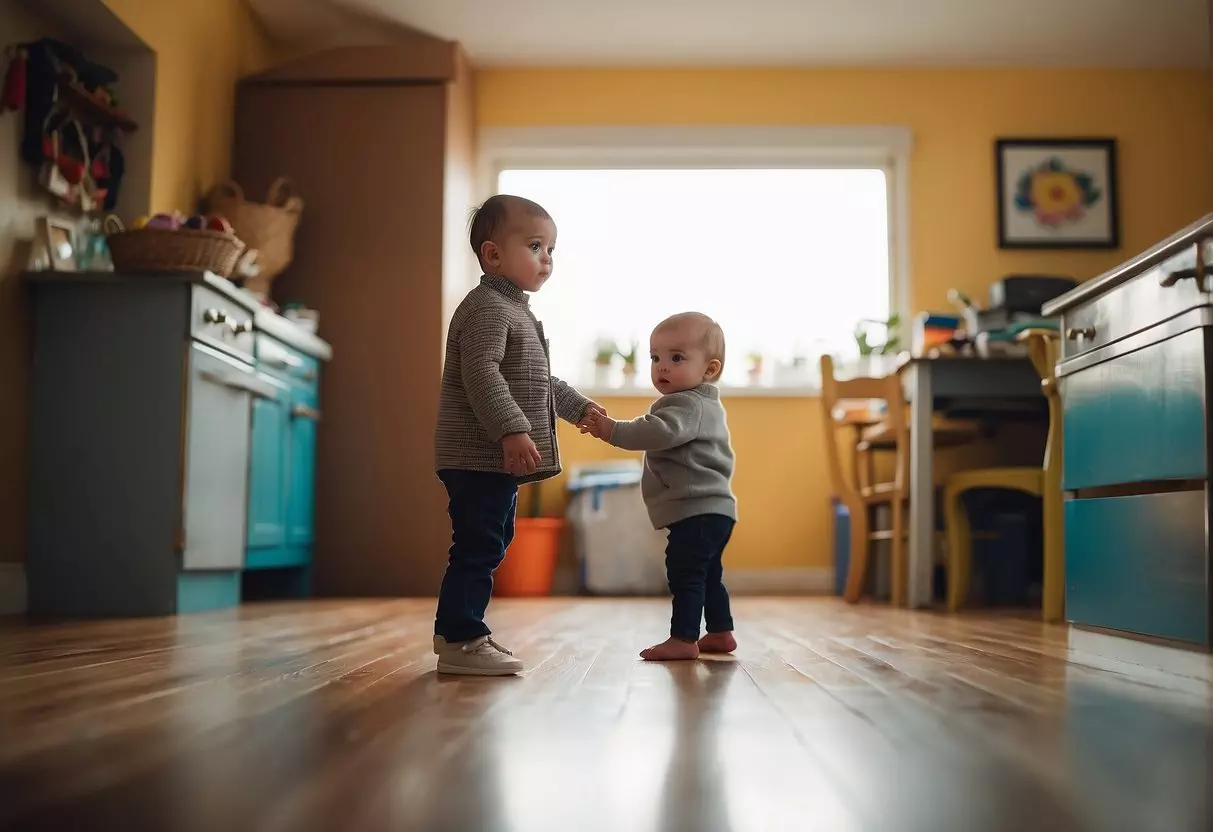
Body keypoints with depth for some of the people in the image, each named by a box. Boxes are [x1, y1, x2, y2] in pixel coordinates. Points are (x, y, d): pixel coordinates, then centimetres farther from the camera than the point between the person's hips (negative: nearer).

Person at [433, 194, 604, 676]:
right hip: (480, 456, -11)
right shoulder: (488, 308, -13)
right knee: (478, 546, -9)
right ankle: (461, 640, -3)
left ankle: (457, 630, 24)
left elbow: (539, 381, 32)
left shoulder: (516, 311, 22)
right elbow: (481, 374, -26)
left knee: (490, 544, 16)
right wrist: (512, 430, -33)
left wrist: (579, 407, 30)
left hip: (498, 460, 11)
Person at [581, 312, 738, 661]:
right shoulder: (705, 405, 21)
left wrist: (613, 431, -28)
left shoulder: (687, 405, -14)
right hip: (712, 509, 11)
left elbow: (660, 433, -31)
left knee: (684, 574, -10)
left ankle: (683, 639, -9)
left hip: (696, 510, -11)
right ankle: (720, 632, 26)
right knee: (707, 575, 19)